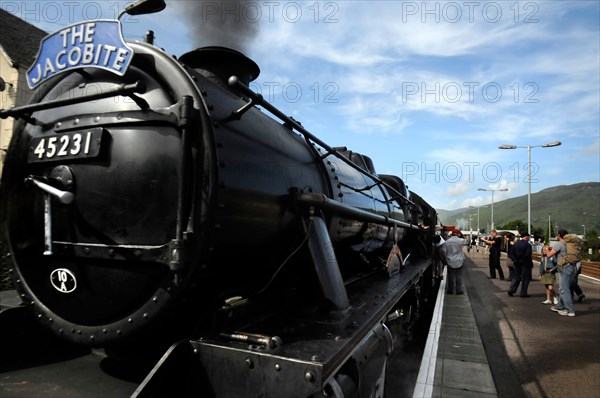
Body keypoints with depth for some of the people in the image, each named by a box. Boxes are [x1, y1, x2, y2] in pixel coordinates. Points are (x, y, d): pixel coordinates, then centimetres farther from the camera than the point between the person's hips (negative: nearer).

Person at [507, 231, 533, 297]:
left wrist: (514, 260, 3)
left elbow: (511, 253, 4)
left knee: (516, 277, 14)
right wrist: (530, 262, -7)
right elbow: (528, 255, -20)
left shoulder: (516, 244, 6)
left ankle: (511, 290, 5)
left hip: (517, 264, 6)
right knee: (525, 279, 5)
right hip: (525, 264, -6)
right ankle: (523, 293, 8)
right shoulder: (527, 245, -14)